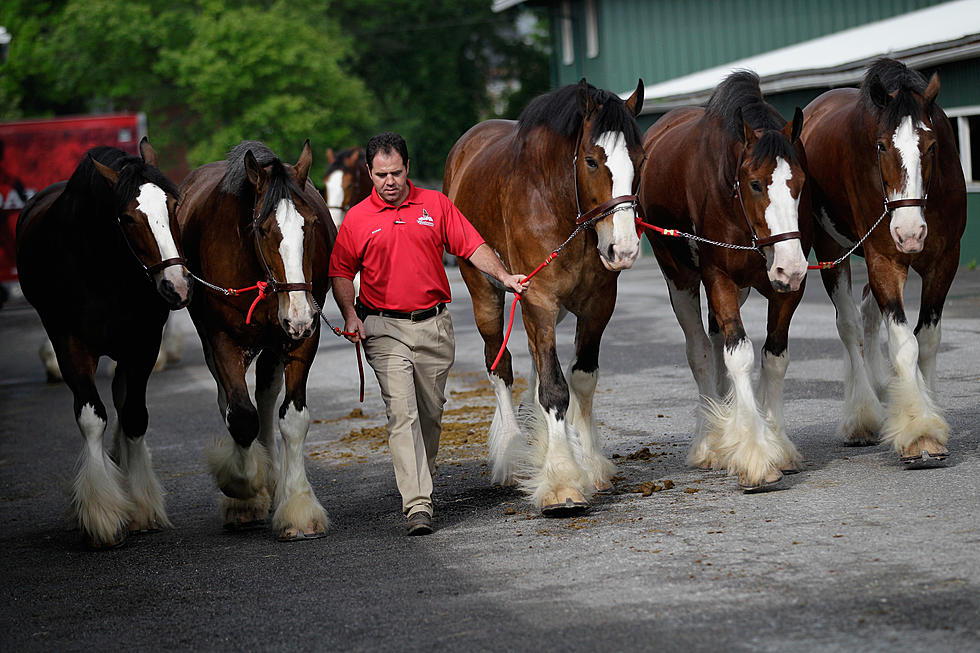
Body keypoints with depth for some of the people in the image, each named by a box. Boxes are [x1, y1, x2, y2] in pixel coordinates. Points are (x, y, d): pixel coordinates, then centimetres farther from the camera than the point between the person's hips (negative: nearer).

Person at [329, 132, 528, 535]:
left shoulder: (436, 205, 5)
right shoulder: (356, 219, 1)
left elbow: (472, 247, 4)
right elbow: (341, 273, 6)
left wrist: (504, 276, -10)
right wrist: (350, 314, -8)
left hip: (433, 324, 2)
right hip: (385, 328, -2)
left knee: (431, 413, 12)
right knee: (402, 413, -13)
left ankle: (423, 483, 33)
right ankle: (418, 505, -18)